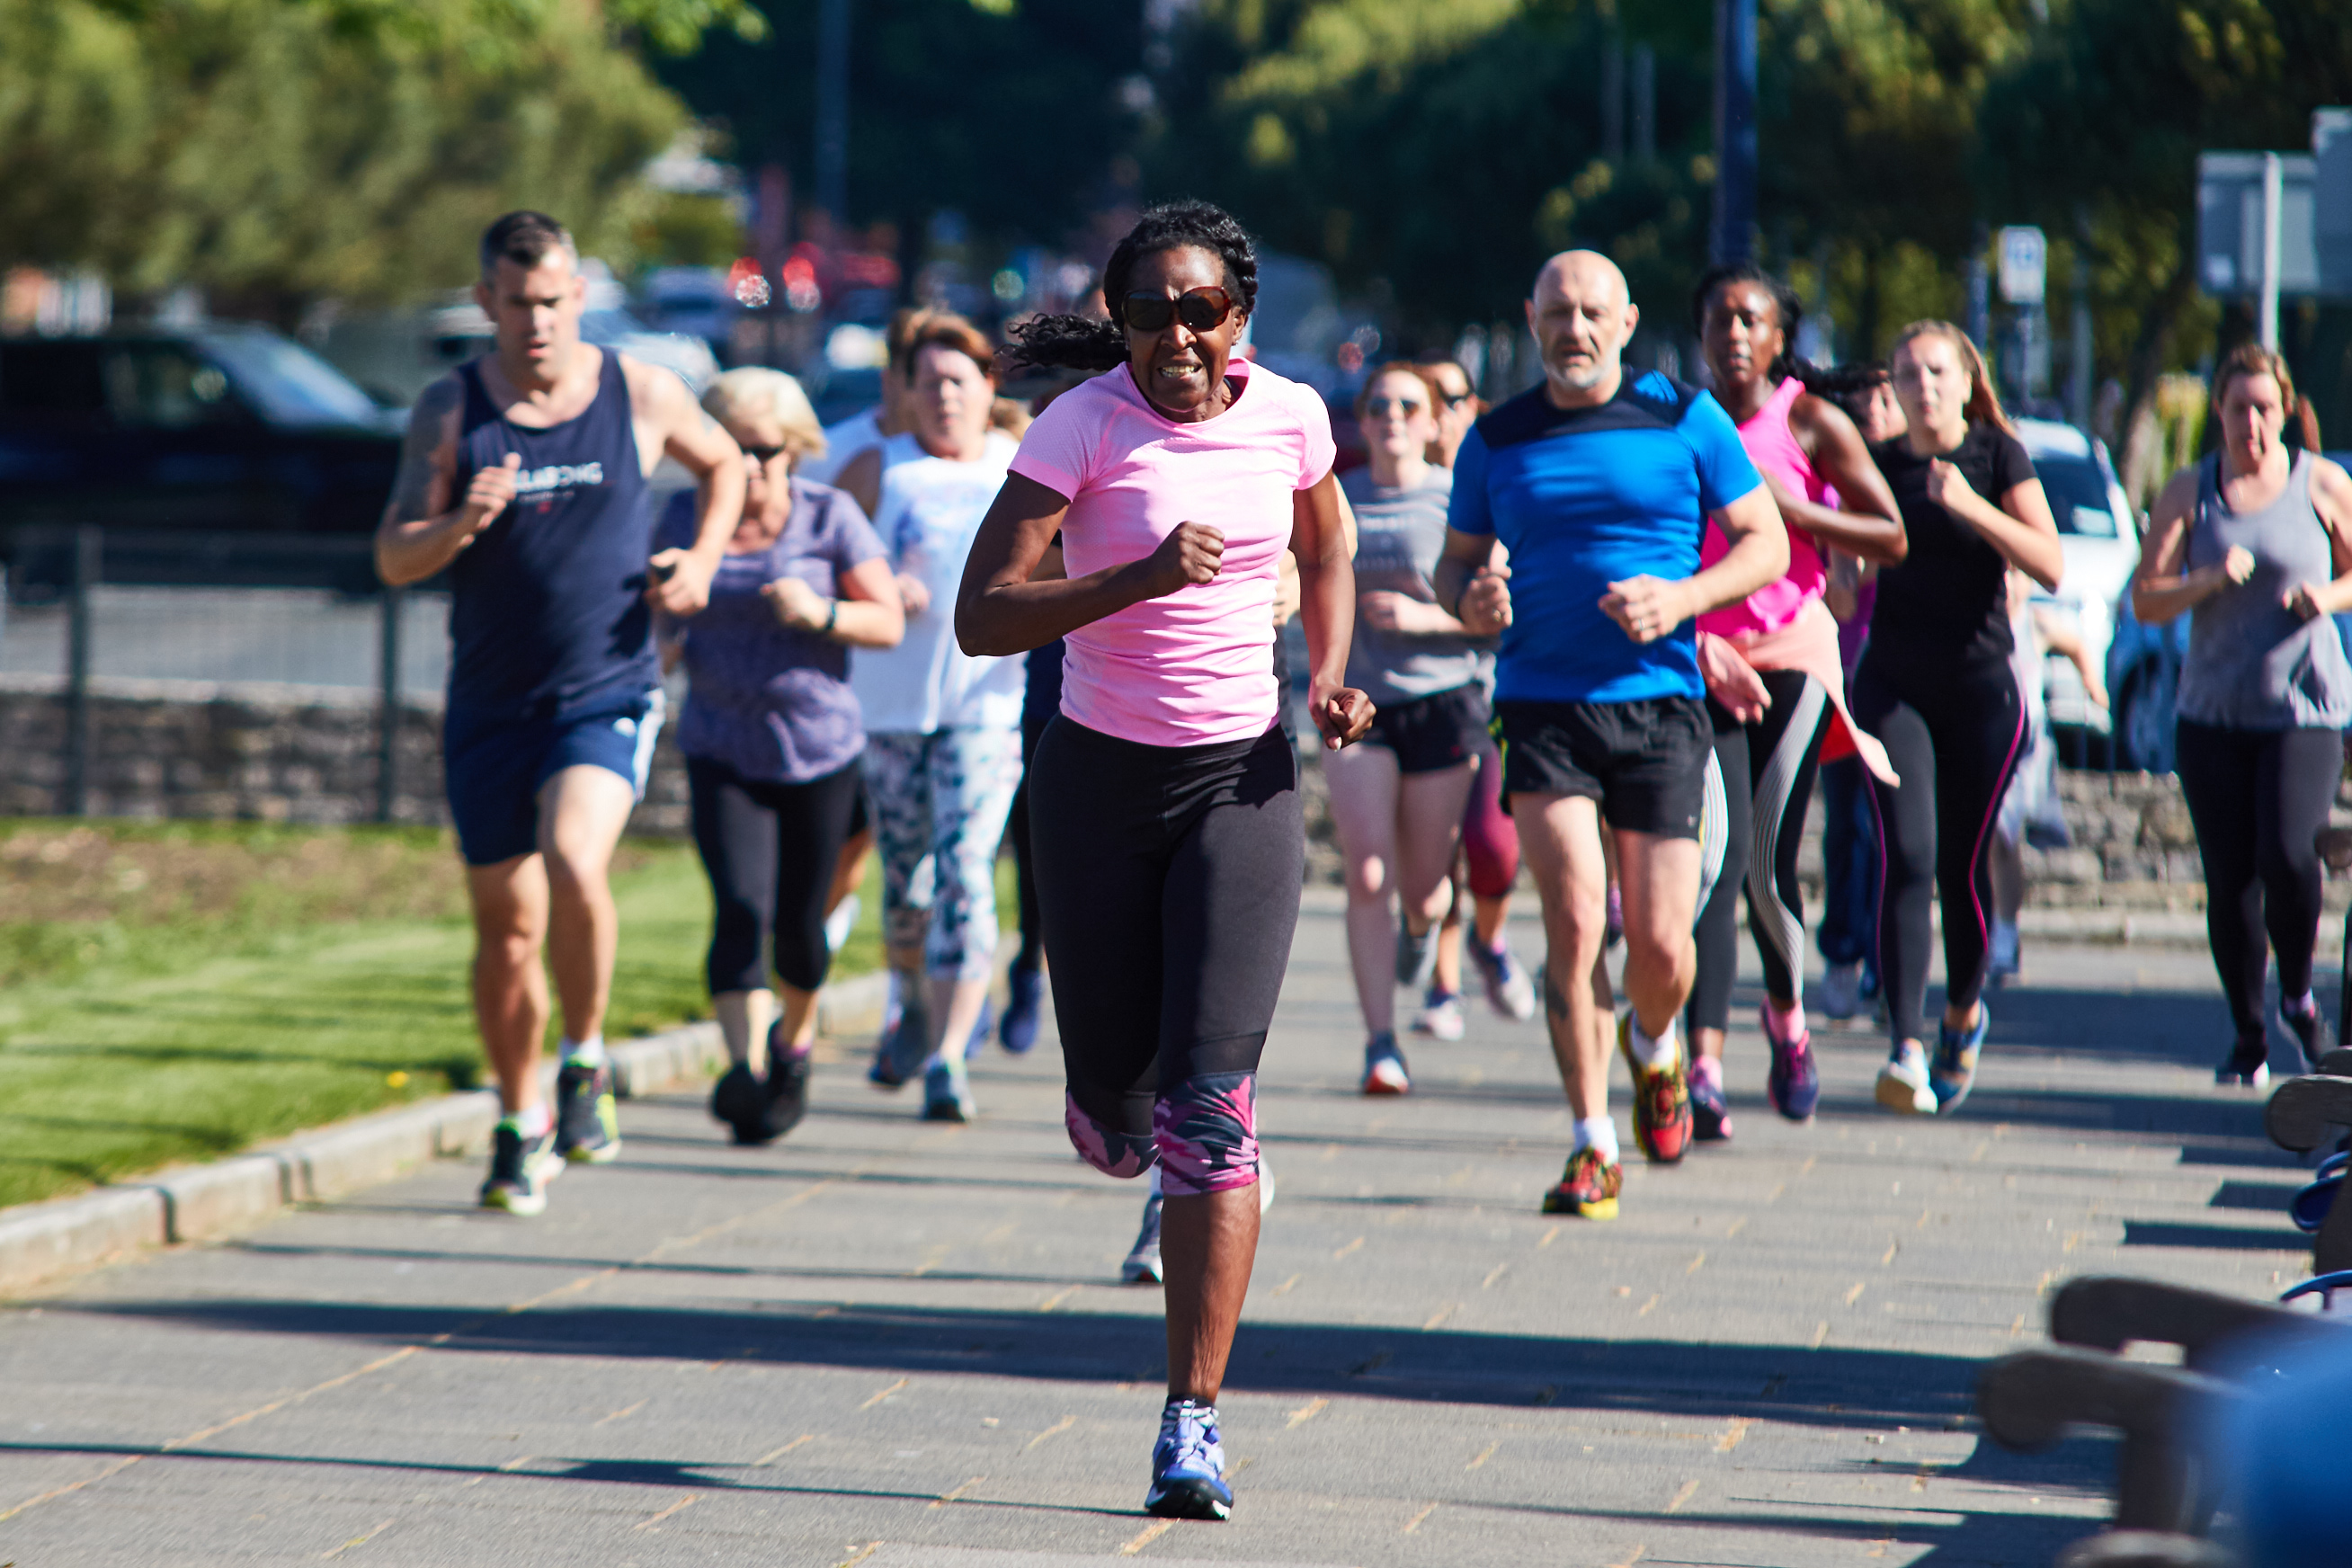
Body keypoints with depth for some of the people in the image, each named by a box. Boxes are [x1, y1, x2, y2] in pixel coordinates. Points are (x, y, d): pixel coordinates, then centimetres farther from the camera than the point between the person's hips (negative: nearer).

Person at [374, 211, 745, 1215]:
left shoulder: (642, 396, -1)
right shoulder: (450, 410, -2)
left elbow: (724, 464, 19)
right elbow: (393, 560, -5)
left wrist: (703, 558, 3)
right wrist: (461, 523, -24)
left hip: (609, 696, -2)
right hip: (489, 707, 2)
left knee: (574, 864, -28)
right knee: (507, 929, 7)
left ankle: (586, 1062, -6)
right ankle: (521, 1125, 28)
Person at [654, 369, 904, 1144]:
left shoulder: (829, 517, -5)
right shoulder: (685, 519, 1)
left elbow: (890, 622, -4)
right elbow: (664, 616, 14)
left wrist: (821, 614, -22)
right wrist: (664, 637, -9)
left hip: (819, 750, 0)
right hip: (722, 753, 0)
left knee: (798, 923, 8)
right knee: (741, 907, -18)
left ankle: (795, 1037, 38)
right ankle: (745, 1068, -26)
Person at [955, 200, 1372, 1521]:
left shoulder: (1289, 415, -1)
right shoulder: (1085, 425, -11)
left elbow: (1326, 550, 20)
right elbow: (981, 617, -17)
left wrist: (1330, 677, 3)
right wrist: (1140, 578, -29)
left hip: (1244, 778, 1)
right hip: (1103, 773, 0)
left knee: (1208, 1104, -13)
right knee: (1114, 1096, 9)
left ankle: (1196, 1421, -11)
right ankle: (1123, 1122, 51)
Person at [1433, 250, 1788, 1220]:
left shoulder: (1684, 420, 3)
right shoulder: (1497, 440, 8)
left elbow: (1767, 545, 5)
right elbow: (1456, 560, 17)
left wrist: (1681, 598, -13)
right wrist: (1468, 599, -8)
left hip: (1657, 701, 0)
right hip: (1541, 708, 0)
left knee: (1660, 945, -1)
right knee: (1574, 922, -14)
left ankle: (1653, 1048, 35)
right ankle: (1592, 1146, -3)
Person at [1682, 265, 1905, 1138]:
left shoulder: (1813, 426, 1)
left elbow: (1891, 539, -2)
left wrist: (1791, 507, -14)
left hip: (1793, 650, -1)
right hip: (1702, 657, 1)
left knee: (1768, 864, -5)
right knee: (1719, 852, -14)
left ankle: (1786, 1015, 27)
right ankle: (1705, 1067, -21)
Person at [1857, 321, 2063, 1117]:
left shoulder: (1998, 455, -2)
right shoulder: (1879, 464, 5)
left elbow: (2051, 566, -12)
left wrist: (1972, 507, -22)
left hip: (1981, 686, -1)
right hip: (1893, 684, 1)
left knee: (1962, 865, 6)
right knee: (1906, 858, -13)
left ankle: (1964, 1013, 33)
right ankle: (1906, 1048, -20)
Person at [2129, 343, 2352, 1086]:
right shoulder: (2189, 493, 6)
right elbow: (2146, 600, 1)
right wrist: (2210, 579, -16)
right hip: (2212, 711, 2)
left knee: (2287, 855, -20)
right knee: (2228, 878, -1)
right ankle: (2247, 1036, 13)